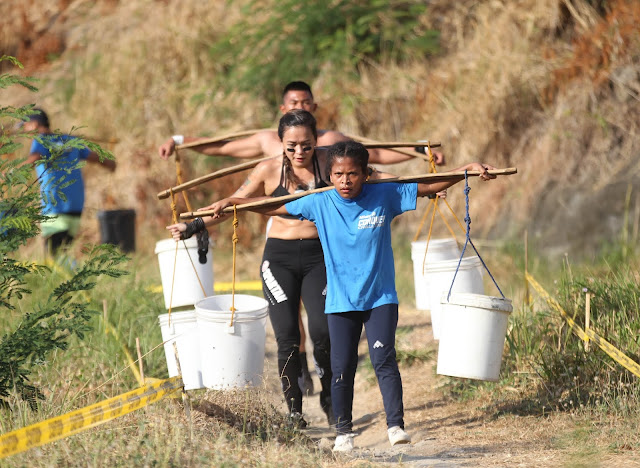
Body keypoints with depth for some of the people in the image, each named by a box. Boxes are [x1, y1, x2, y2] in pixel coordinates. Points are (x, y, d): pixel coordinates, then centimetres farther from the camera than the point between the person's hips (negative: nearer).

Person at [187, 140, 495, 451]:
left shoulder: (385, 196, -4)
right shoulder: (320, 204, -3)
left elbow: (430, 187, 3)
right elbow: (272, 207, 3)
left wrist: (468, 169, -3)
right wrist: (231, 202, -1)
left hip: (380, 298, -1)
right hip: (341, 301, 1)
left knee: (383, 359, -12)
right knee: (342, 367, 3)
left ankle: (395, 424, -9)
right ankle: (343, 431, 15)